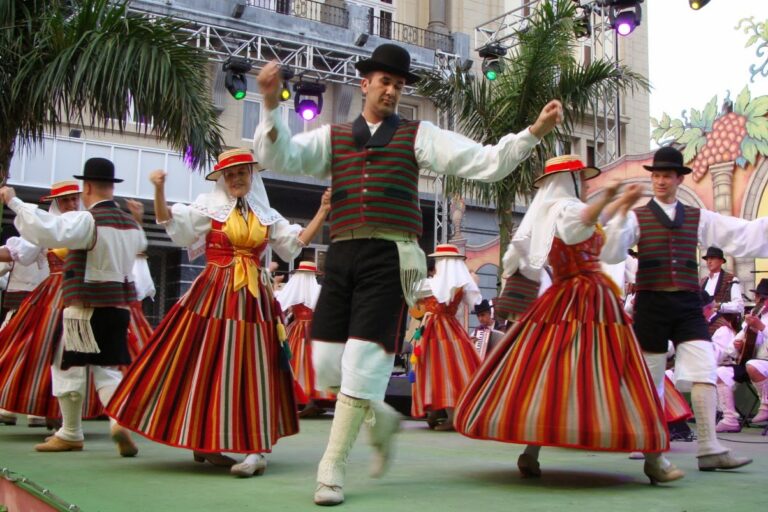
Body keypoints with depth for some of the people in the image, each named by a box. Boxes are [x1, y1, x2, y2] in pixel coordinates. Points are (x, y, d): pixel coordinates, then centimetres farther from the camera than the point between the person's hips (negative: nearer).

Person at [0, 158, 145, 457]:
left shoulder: (86, 220, -14)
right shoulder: (130, 224, 9)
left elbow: (46, 230, -28)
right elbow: (139, 244, 31)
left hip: (86, 308, -6)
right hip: (119, 307, 6)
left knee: (70, 368, 8)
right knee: (107, 368, 11)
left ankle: (70, 435, 19)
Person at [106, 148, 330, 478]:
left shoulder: (267, 215, 16)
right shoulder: (208, 206, 4)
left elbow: (296, 243, 15)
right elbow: (173, 224, -6)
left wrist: (323, 213, 6)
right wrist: (159, 190, -21)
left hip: (255, 298, 3)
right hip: (213, 295, -3)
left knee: (253, 369, -1)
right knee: (207, 366, 0)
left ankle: (255, 448, -2)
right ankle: (203, 441, 13)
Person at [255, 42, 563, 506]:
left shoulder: (417, 136, 11)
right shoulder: (333, 137, 16)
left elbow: (487, 163, 5)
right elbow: (280, 157, 2)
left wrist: (535, 132, -7)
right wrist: (272, 106, -12)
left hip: (390, 259, -3)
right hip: (342, 257, 3)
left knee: (364, 360, -7)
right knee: (327, 363, 2)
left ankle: (332, 471, 5)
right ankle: (381, 419, 32)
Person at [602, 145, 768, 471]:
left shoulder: (697, 218, 12)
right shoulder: (637, 217, 5)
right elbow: (611, 249, -11)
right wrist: (622, 211, -22)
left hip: (687, 306, 2)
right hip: (651, 304, -2)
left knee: (704, 371, -9)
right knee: (650, 377, 6)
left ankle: (709, 450, -8)